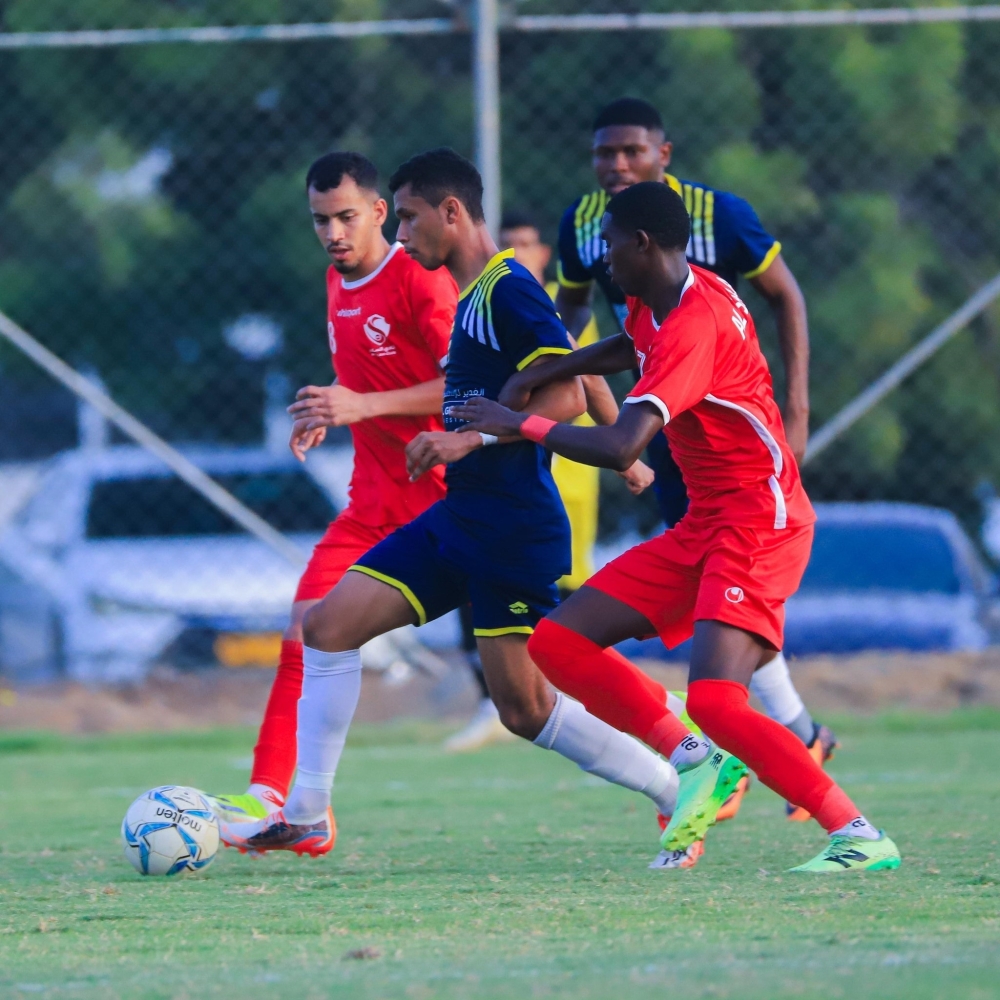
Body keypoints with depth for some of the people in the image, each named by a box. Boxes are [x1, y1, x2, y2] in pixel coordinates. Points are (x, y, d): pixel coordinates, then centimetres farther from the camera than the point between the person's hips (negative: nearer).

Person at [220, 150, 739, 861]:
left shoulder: (509, 290, -13)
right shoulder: (473, 298, 16)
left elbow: (566, 398, -21)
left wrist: (471, 439, -25)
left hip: (514, 527, -10)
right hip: (461, 517, 10)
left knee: (525, 707, -5)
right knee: (330, 623, 1)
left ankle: (683, 789, 8)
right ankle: (306, 817, 5)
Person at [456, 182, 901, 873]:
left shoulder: (695, 323, -23)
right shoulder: (657, 306, 8)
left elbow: (620, 448, -33)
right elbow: (632, 349, 36)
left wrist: (521, 423, -20)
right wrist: (541, 375, 21)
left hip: (757, 523, -10)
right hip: (704, 525, 10)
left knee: (715, 704, -25)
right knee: (558, 643, 4)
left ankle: (861, 837, -19)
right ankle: (695, 764, 6)